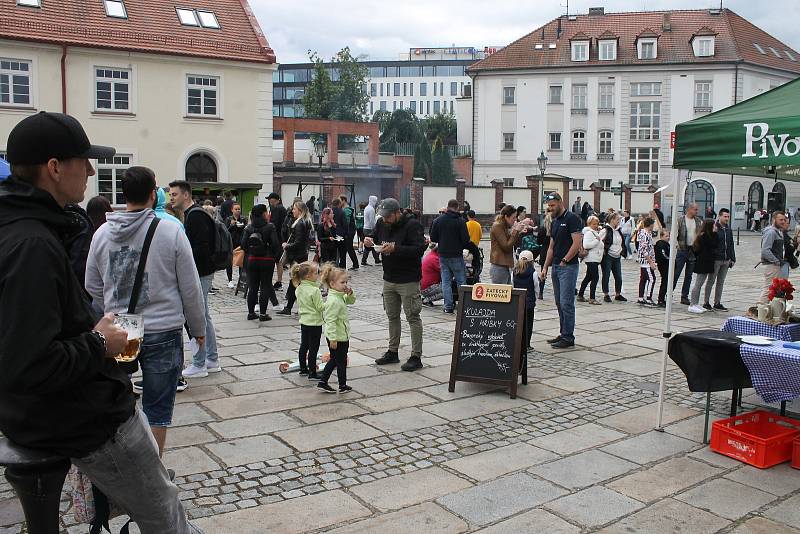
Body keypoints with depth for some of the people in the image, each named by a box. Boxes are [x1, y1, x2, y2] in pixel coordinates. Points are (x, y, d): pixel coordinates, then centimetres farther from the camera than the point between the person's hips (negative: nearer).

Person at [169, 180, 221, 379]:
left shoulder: (195, 216, -16)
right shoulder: (191, 214, 16)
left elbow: (201, 248, -24)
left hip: (200, 273, -11)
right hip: (201, 272, 11)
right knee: (204, 316, 15)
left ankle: (199, 365, 4)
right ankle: (212, 360, 23)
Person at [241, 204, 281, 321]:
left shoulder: (248, 227, 0)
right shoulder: (270, 227, -10)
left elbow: (243, 244, -4)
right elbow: (275, 244, -15)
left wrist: (249, 253, 12)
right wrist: (276, 255, 1)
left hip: (251, 260, 4)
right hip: (266, 260, -4)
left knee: (252, 287, 12)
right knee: (265, 287, 4)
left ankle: (251, 312, 17)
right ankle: (262, 314, 4)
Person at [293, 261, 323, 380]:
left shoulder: (298, 289, 2)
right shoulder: (315, 291, -21)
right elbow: (320, 307, -18)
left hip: (304, 321, 8)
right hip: (315, 323, -8)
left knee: (304, 346, 18)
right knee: (313, 349, -2)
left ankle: (303, 368, 29)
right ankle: (312, 373, 3)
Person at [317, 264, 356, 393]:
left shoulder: (340, 296, 5)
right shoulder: (333, 301, -25)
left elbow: (351, 301, 22)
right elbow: (330, 321, -27)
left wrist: (350, 293, -1)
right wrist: (333, 339, -27)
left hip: (341, 336, 10)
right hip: (338, 338, -9)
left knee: (333, 360, 19)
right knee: (341, 362, 6)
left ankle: (323, 382, 25)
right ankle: (343, 386, 20)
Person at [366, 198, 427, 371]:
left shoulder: (412, 225, -15)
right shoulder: (381, 224, 6)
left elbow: (420, 249, -24)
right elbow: (376, 239, 20)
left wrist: (395, 249, -31)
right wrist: (370, 242, -5)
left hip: (408, 280, -7)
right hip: (389, 279, 7)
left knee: (413, 318, -2)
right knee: (392, 316, 15)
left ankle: (416, 357, 3)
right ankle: (392, 352, 27)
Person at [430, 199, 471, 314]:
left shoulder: (438, 220, 0)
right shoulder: (460, 221, -10)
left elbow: (433, 238, 2)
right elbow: (466, 240, -12)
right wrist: (462, 246, 10)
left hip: (443, 255, 3)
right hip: (456, 255, -3)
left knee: (446, 281, 8)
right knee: (461, 281, 6)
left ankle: (448, 306, 5)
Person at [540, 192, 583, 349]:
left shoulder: (572, 219, -9)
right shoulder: (554, 222, 17)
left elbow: (577, 243, -16)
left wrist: (564, 261, -13)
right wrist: (545, 267, 12)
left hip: (568, 267, -9)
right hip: (556, 266, 9)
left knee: (566, 303, -7)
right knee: (559, 303, 11)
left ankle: (568, 337, -2)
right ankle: (563, 334, 18)